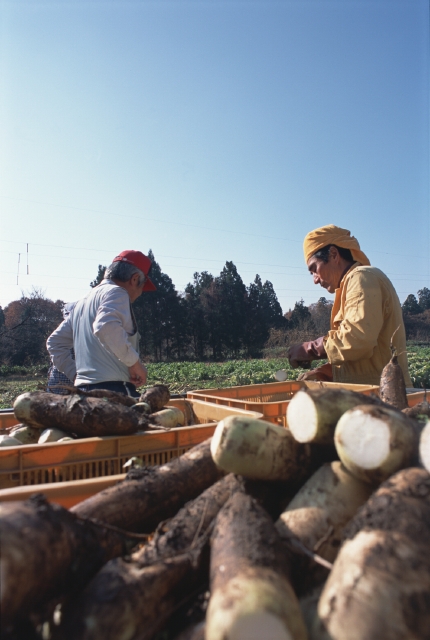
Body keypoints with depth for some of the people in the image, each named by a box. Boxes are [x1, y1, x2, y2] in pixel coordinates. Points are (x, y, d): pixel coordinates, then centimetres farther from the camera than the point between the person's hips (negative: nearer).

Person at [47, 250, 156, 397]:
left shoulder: (84, 301, 22)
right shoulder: (116, 292, -5)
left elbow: (54, 342, 24)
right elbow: (106, 326, -27)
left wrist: (75, 374, 19)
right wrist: (135, 362, -18)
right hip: (112, 389, -9)